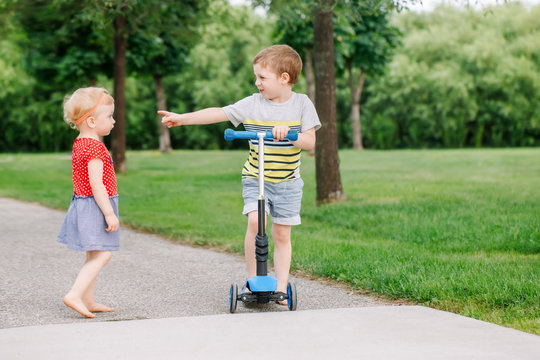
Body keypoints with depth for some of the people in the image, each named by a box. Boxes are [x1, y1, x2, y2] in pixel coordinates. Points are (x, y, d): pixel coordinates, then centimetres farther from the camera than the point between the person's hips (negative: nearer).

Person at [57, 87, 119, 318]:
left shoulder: (79, 144, 13)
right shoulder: (95, 147, -18)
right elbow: (96, 183, -23)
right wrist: (109, 213, -22)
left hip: (83, 204, 10)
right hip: (95, 206, -10)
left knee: (94, 256, 14)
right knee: (102, 255, -11)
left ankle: (88, 300, 17)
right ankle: (75, 295, -16)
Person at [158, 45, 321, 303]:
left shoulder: (301, 103, -4)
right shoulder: (252, 104, -3)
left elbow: (310, 142, -9)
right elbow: (218, 114, -4)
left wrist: (288, 134, -27)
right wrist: (182, 118, -9)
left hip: (287, 182, 0)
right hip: (255, 178, 0)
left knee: (282, 235, 2)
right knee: (255, 221, -21)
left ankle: (281, 287, 12)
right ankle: (252, 279, -8)